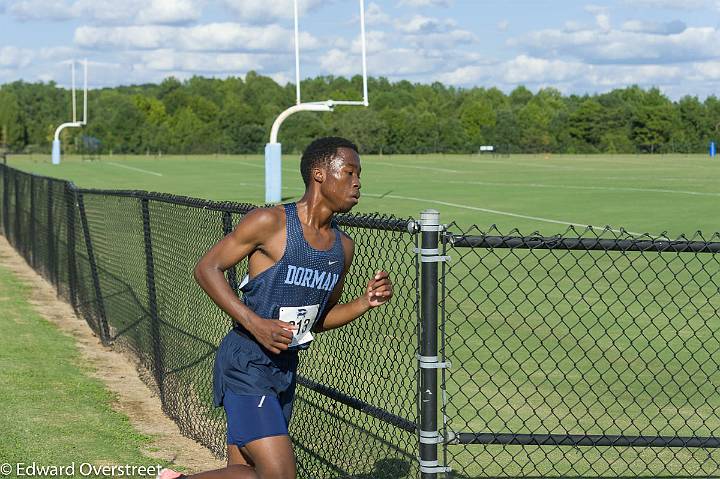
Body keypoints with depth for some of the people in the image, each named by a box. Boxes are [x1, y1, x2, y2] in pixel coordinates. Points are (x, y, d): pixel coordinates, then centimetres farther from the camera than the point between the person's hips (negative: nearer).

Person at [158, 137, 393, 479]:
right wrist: (255, 323, -19)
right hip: (246, 365, -8)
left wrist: (365, 303, 1)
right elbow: (207, 268, -9)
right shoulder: (270, 223, -12)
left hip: (285, 370, 8)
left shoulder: (343, 248, 9)